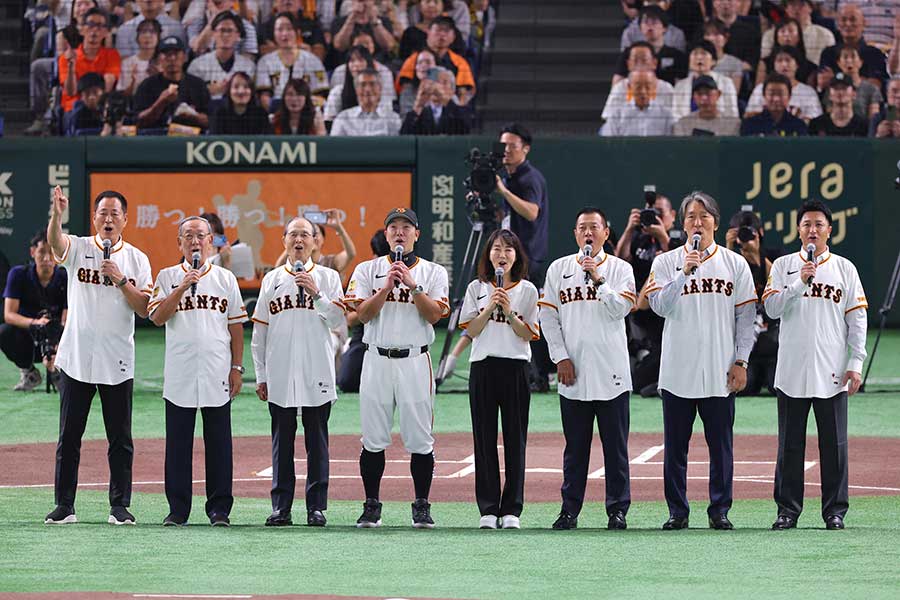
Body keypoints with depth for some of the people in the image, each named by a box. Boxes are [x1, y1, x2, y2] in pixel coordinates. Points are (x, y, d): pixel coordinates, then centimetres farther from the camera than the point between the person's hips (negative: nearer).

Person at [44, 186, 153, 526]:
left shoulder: (137, 260, 6)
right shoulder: (78, 248, 2)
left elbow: (145, 309, 0)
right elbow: (54, 241, -22)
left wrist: (121, 280, -14)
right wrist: (56, 214, -43)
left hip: (117, 363, 1)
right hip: (76, 358, -1)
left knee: (120, 439, 4)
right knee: (69, 436, 3)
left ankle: (120, 506, 11)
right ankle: (64, 506, 8)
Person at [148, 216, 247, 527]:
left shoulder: (225, 279, 10)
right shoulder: (167, 277, 7)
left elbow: (236, 326, 10)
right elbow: (157, 317, -6)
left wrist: (237, 367, 2)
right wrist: (183, 287, -15)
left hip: (217, 373, 1)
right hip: (179, 373, 0)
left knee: (219, 442, 1)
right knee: (178, 441, 1)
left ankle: (219, 509, 6)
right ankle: (178, 509, 6)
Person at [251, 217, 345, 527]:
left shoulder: (328, 277, 8)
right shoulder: (272, 279, 12)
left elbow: (338, 319, -3)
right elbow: (259, 330, 12)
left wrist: (317, 294, -16)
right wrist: (261, 376, 8)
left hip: (317, 373, -1)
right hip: (280, 373, 1)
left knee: (317, 438, 0)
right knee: (282, 438, 3)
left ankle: (317, 507, 4)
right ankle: (281, 507, 6)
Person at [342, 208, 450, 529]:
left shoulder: (433, 272, 8)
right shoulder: (367, 270, 9)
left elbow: (434, 315, -5)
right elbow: (364, 313, -4)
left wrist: (412, 284, -13)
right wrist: (389, 284, -12)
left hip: (415, 361, -1)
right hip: (377, 359, 1)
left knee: (419, 439, -2)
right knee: (373, 438, 1)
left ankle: (422, 506, 6)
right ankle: (371, 506, 9)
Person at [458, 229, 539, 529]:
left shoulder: (527, 290, 6)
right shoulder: (477, 288, 9)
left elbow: (528, 334, 0)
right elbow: (471, 331, 2)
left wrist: (509, 311, -13)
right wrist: (490, 307, -9)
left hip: (515, 366, -1)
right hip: (483, 366, 1)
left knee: (515, 438, -1)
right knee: (485, 438, 0)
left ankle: (511, 509, 2)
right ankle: (488, 508, 3)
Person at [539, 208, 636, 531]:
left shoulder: (620, 269, 6)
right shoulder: (559, 269, 9)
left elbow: (620, 309, -8)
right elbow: (548, 317, 6)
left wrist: (598, 279, -16)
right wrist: (560, 357, -2)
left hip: (611, 371, -1)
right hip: (573, 371, 1)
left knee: (616, 445, 0)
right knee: (575, 446, 5)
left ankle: (618, 509, 5)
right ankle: (569, 509, 10)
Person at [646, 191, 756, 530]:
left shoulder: (734, 264, 7)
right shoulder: (667, 263, 6)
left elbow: (746, 316, 6)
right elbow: (660, 306, -8)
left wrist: (740, 362, -1)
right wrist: (685, 273, -18)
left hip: (720, 372, 0)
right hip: (678, 371, 0)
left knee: (721, 444, 2)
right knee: (675, 445, 3)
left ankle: (720, 511, 10)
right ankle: (677, 512, 10)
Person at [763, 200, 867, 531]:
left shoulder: (844, 268, 8)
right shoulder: (783, 266, 8)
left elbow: (857, 317, 6)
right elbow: (772, 308, -4)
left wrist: (856, 363, -2)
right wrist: (800, 282, -16)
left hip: (832, 373, 0)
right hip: (792, 370, 0)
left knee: (834, 443, 1)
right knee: (790, 443, 3)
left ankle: (835, 511, 7)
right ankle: (788, 509, 8)